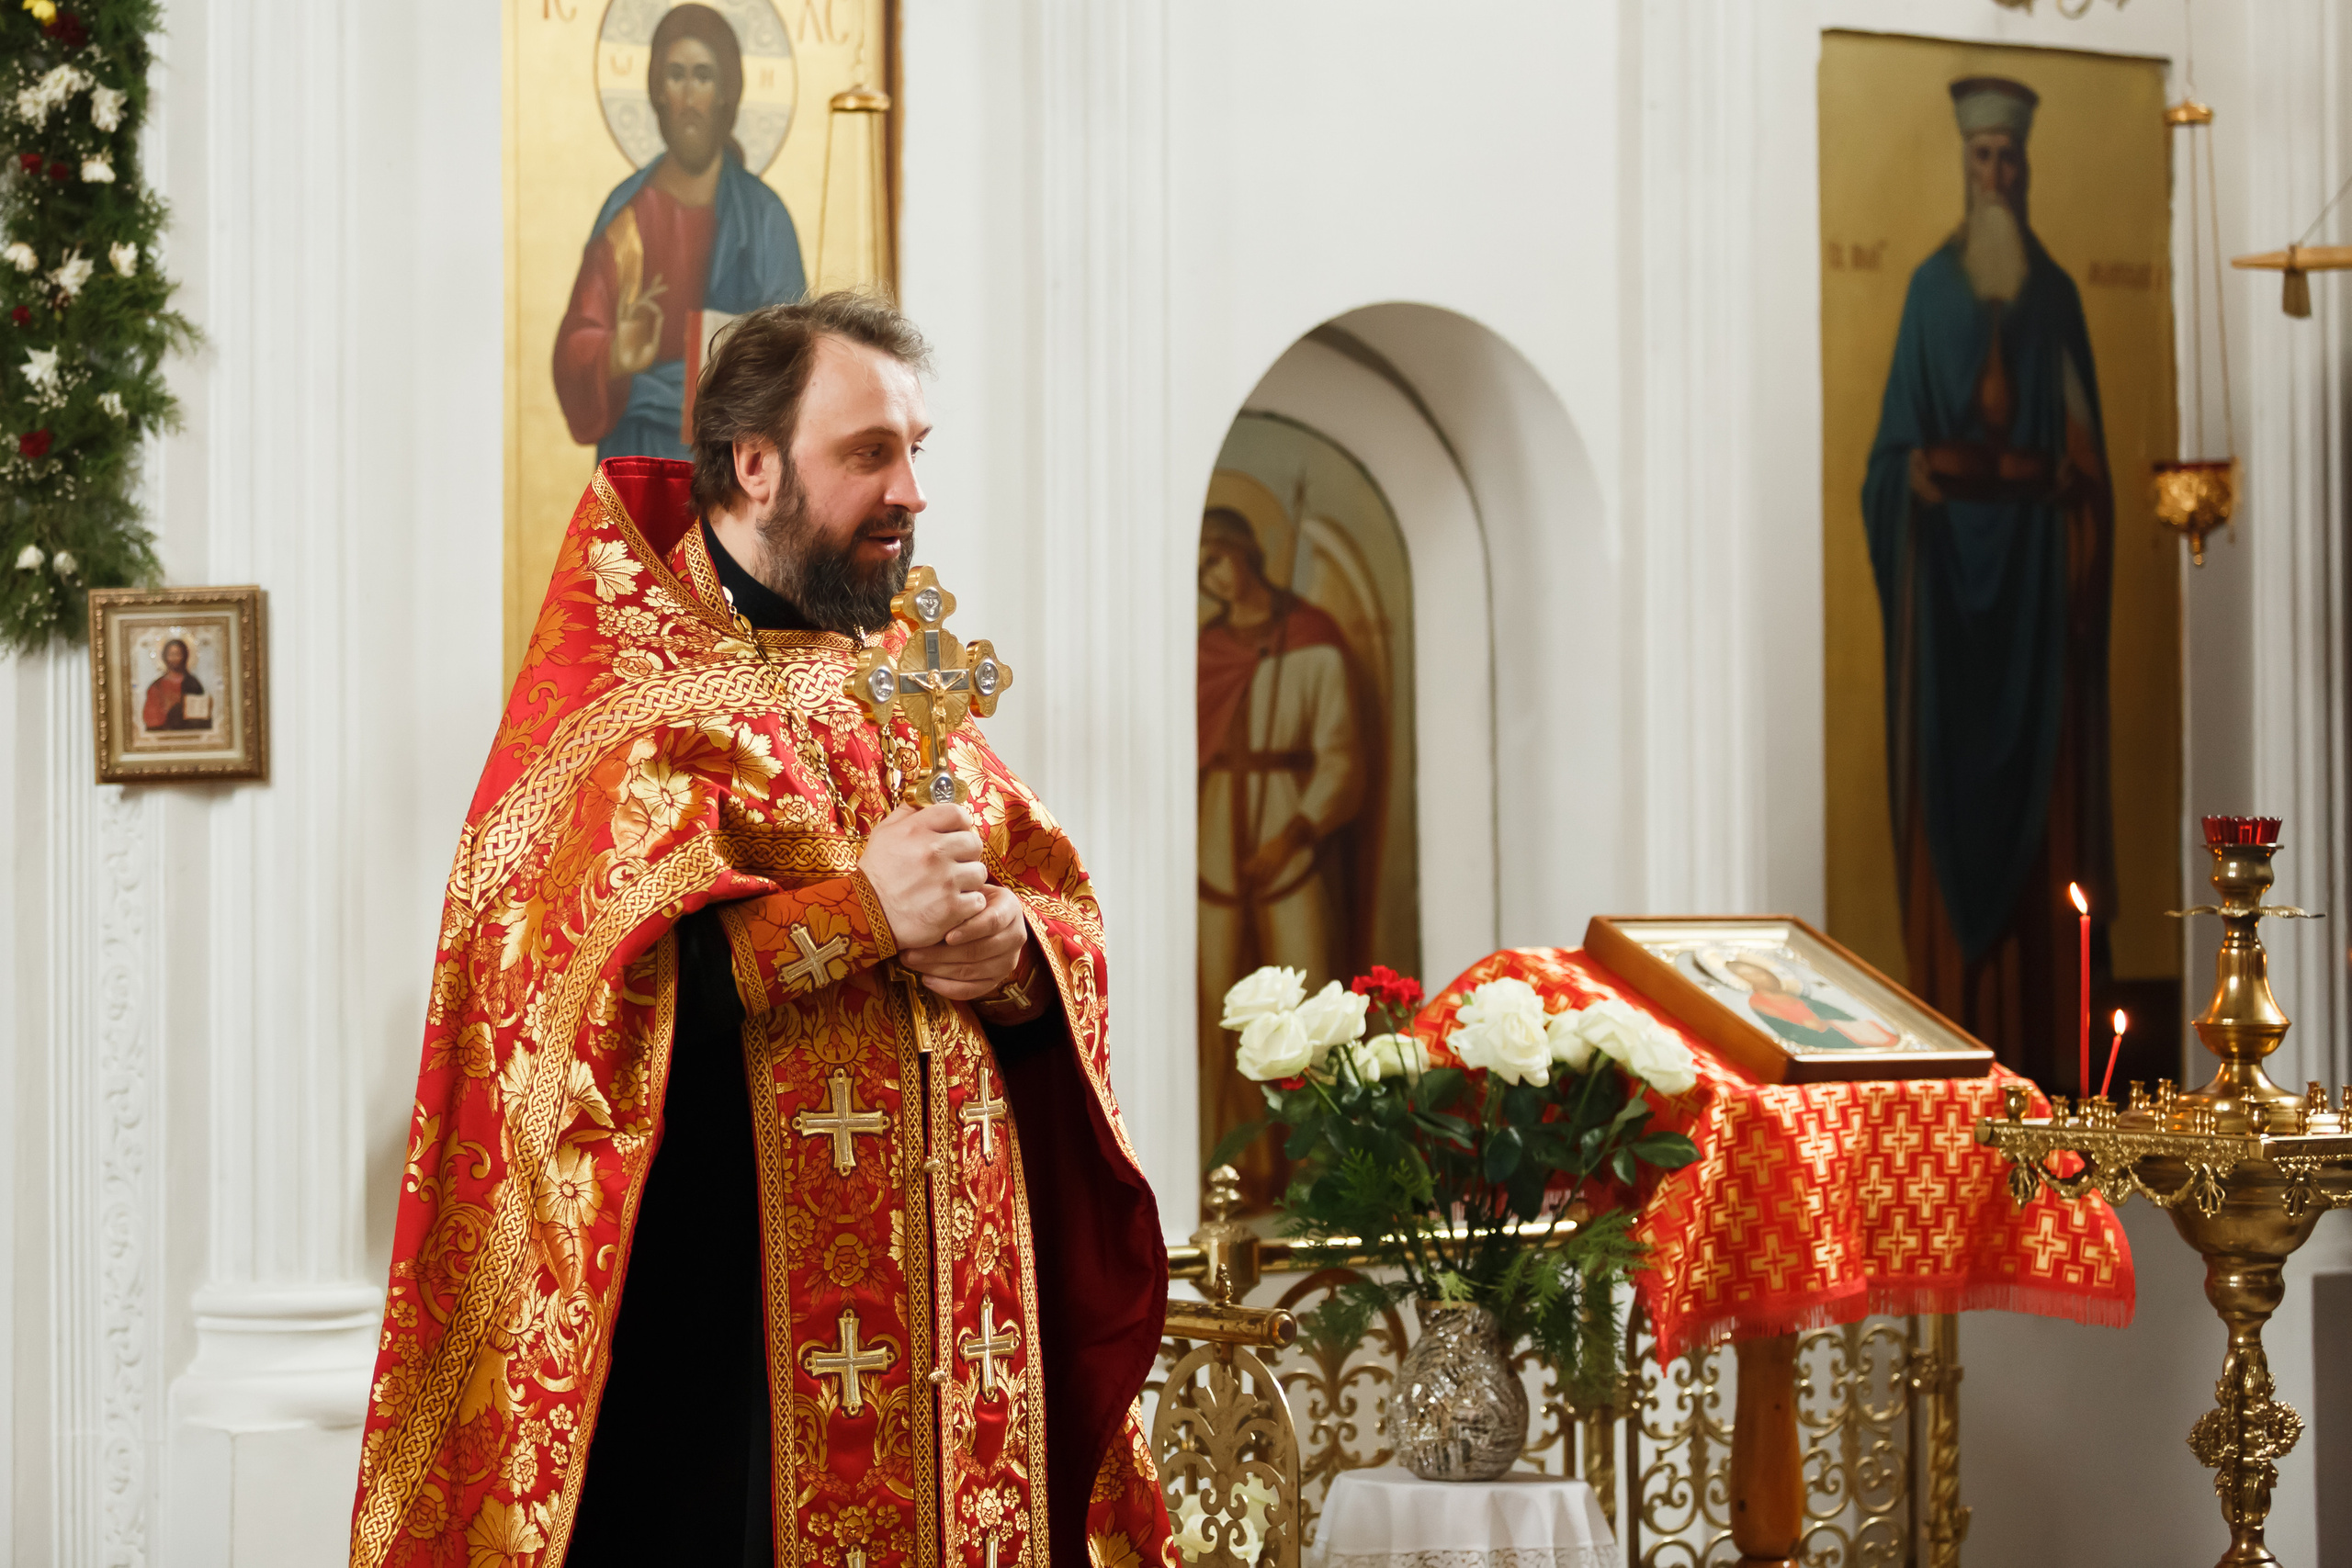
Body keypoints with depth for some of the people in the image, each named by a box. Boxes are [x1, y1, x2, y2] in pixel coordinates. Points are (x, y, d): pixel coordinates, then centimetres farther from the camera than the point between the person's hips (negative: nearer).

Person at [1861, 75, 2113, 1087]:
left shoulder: (2056, 296, 8)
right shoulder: (1932, 287, 7)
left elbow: (2087, 454, 6)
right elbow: (1899, 436, 5)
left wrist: (2081, 557, -7)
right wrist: (1916, 476, -16)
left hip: (2033, 552, 1)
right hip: (1950, 552, 0)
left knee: (2033, 773, -1)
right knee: (1949, 780, -2)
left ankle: (2029, 1030, 2)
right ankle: (1954, 1024, 1)